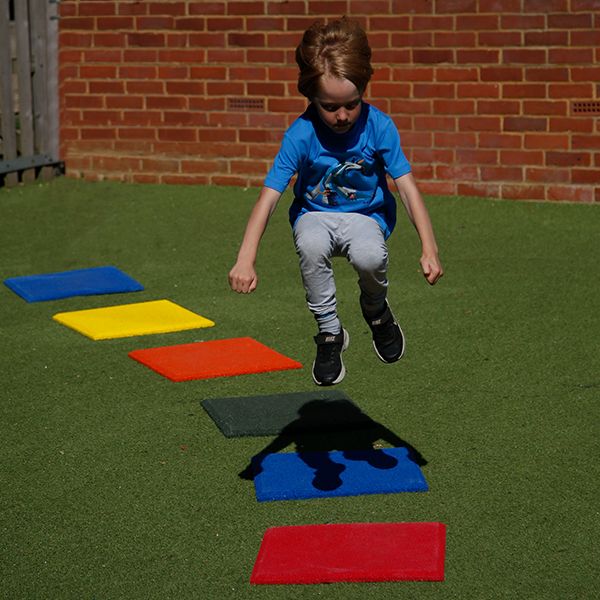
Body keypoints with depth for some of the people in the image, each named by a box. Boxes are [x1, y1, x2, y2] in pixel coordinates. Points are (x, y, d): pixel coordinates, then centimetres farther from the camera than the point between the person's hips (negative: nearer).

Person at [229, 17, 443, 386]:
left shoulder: (379, 127, -19)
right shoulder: (301, 135, -21)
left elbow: (407, 187, -17)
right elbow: (269, 196, -25)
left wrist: (429, 248, -27)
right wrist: (246, 259, -35)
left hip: (366, 214, 0)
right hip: (315, 214, 0)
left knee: (369, 257, -33)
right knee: (311, 246, -35)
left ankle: (377, 311, 5)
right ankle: (330, 334, -11)